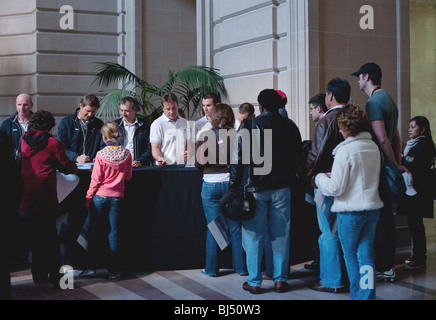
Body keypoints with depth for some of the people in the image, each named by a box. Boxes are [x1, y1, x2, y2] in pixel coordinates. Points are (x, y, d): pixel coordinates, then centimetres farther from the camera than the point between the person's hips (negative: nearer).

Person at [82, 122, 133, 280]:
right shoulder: (127, 154, -4)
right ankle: (114, 271, 8)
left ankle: (92, 267, 11)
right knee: (114, 233, 6)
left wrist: (89, 197, 3)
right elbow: (128, 177, 5)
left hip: (100, 196, -2)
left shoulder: (101, 155, -11)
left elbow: (96, 179, -8)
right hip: (117, 197, 2)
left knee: (95, 233, 8)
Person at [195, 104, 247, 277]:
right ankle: (241, 267, 16)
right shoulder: (237, 135, -5)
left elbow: (199, 163, -2)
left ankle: (211, 268, 15)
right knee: (236, 227, 10)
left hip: (211, 186, 0)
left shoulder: (205, 136, -5)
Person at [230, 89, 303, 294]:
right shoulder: (290, 128, 2)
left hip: (256, 188, -3)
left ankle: (254, 282, 10)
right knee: (281, 235, 10)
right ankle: (280, 279, 15)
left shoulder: (248, 127, -8)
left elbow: (238, 158, -9)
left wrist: (235, 185, -1)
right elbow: (298, 159, 7)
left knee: (254, 235, 5)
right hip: (281, 188, 3)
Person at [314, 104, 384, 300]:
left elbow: (335, 188, -17)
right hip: (372, 208, 6)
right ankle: (368, 295, 13)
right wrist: (335, 175, 18)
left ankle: (357, 294, 17)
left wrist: (320, 178, 3)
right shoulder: (374, 147, 6)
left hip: (350, 210, -6)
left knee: (350, 256, 9)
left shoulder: (346, 150, -16)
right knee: (366, 255, 11)